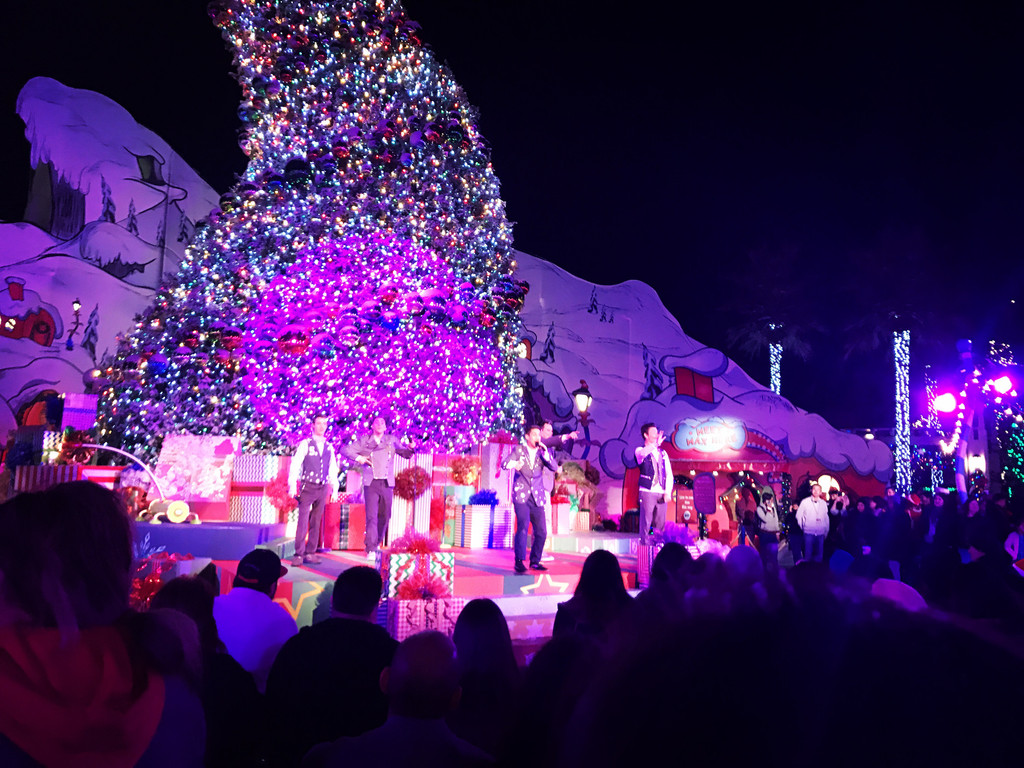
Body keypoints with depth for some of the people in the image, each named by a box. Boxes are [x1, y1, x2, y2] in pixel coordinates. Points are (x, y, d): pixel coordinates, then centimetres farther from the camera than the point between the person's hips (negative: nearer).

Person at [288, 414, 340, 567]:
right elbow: (295, 465, -5)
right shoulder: (305, 444, 0)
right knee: (303, 521, -7)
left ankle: (311, 553, 13)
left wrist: (335, 489, 11)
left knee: (316, 522, 6)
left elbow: (333, 470, 16)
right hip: (307, 487, -4)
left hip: (322, 488, 4)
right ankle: (299, 555, -3)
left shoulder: (329, 447, 12)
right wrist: (292, 485, -13)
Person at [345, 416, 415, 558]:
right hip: (371, 483, -2)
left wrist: (410, 449, -15)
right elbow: (347, 450, 8)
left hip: (387, 483, 3)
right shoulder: (364, 440, 8)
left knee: (384, 516, 11)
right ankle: (371, 550, -9)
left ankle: (376, 544, 30)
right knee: (371, 517, -10)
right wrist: (359, 458, -6)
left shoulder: (391, 440, 11)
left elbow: (406, 454, 6)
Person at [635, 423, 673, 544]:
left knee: (660, 524, 6)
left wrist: (668, 492, 2)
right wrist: (656, 444, -34)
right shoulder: (640, 451, 3)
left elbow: (669, 474, 13)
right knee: (646, 522, -6)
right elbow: (643, 453, -25)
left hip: (661, 493, 4)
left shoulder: (663, 453, 16)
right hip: (647, 492, -4)